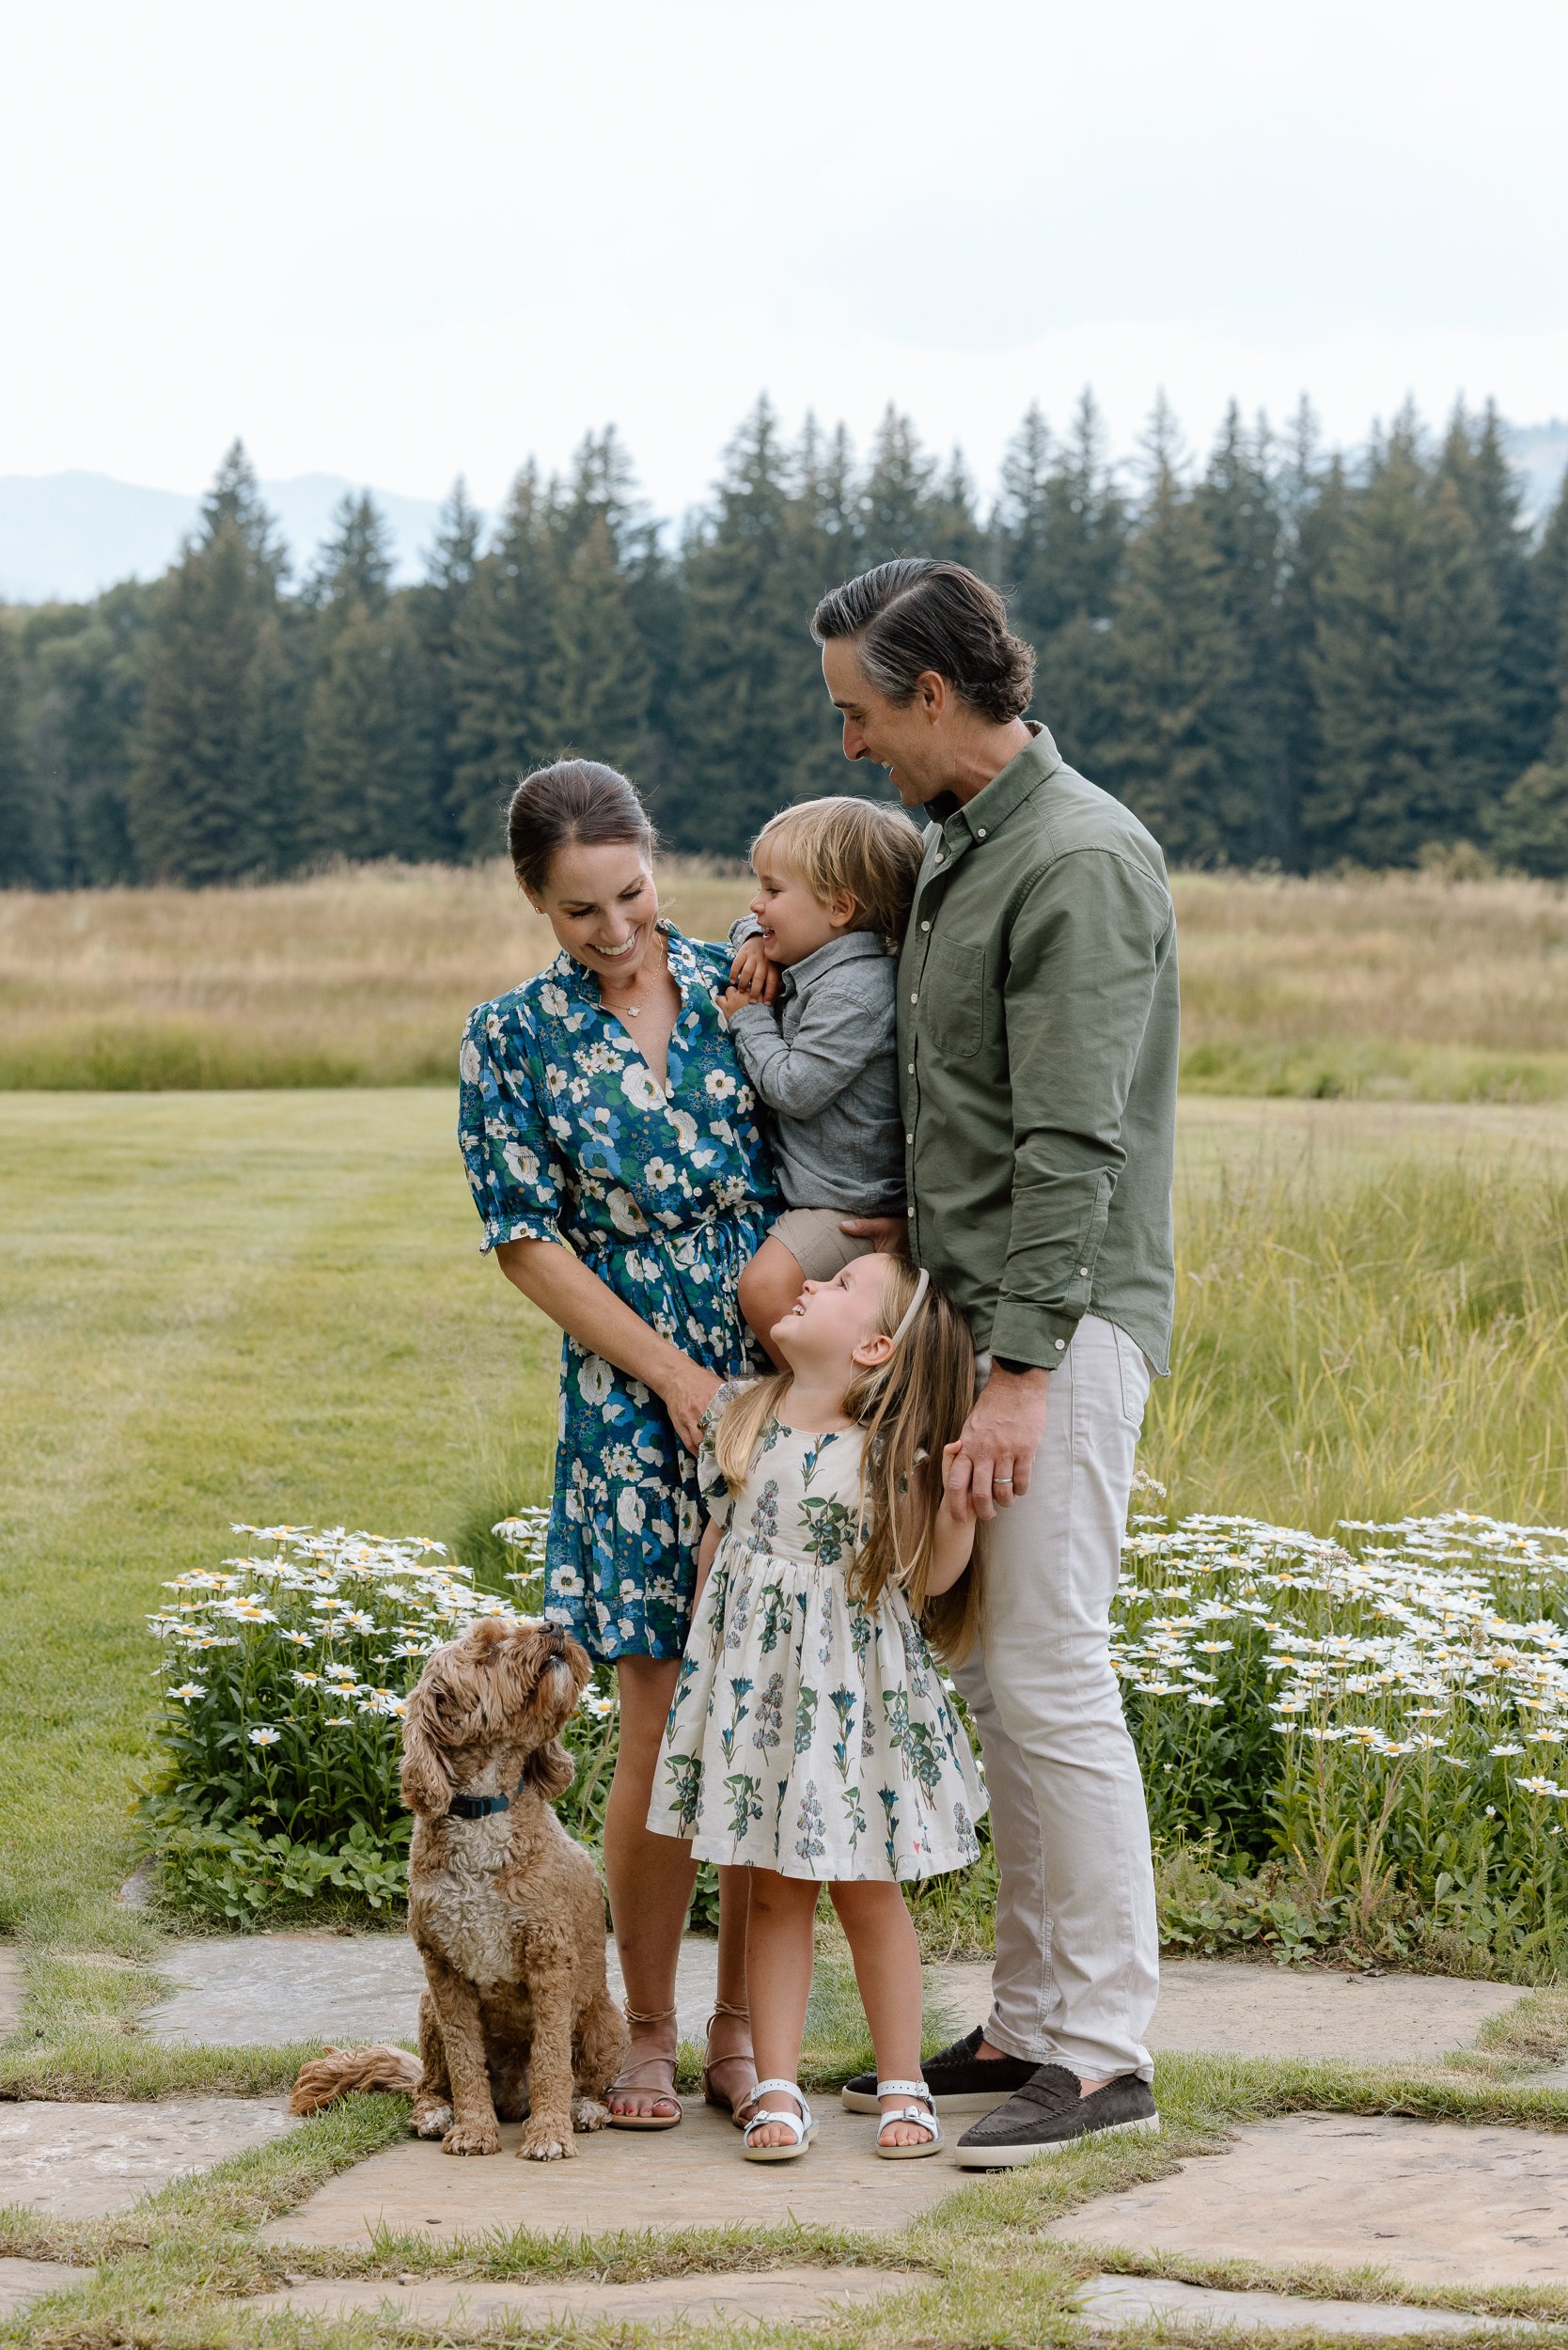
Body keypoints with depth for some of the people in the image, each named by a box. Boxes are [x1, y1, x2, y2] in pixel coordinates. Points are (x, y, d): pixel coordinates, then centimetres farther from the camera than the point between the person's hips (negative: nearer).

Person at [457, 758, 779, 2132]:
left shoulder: (742, 981, 4)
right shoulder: (515, 1037, -1)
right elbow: (529, 1243, -2)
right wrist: (674, 1376, -8)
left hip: (787, 1383, 2)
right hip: (636, 1401, -2)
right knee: (665, 1719, -3)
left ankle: (741, 2024, 14)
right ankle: (648, 2032, 11)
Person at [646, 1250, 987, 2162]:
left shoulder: (888, 1452, -10)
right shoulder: (742, 1417, 4)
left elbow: (931, 1578, -8)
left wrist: (957, 1511, -25)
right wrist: (701, 1653, 16)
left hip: (852, 1683, -4)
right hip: (753, 1684, 4)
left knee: (866, 1888, 4)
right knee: (775, 1888, 6)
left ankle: (904, 2088, 15)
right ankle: (779, 2090, 10)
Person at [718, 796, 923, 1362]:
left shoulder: (854, 994, -23)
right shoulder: (815, 963, 9)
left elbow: (794, 1087, -25)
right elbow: (753, 929, 29)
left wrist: (749, 1020, -10)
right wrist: (753, 944, 4)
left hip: (852, 1202, -11)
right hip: (808, 1185, 11)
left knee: (766, 1283, -23)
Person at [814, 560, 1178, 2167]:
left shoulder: (1081, 861, -15)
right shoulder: (957, 849, 15)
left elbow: (1076, 1144, -20)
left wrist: (1022, 1372, -23)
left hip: (1065, 1324, -10)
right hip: (976, 1308, 10)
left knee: (1048, 1676, -9)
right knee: (993, 1681, 11)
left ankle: (1103, 2051, -3)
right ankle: (1029, 2024, 18)